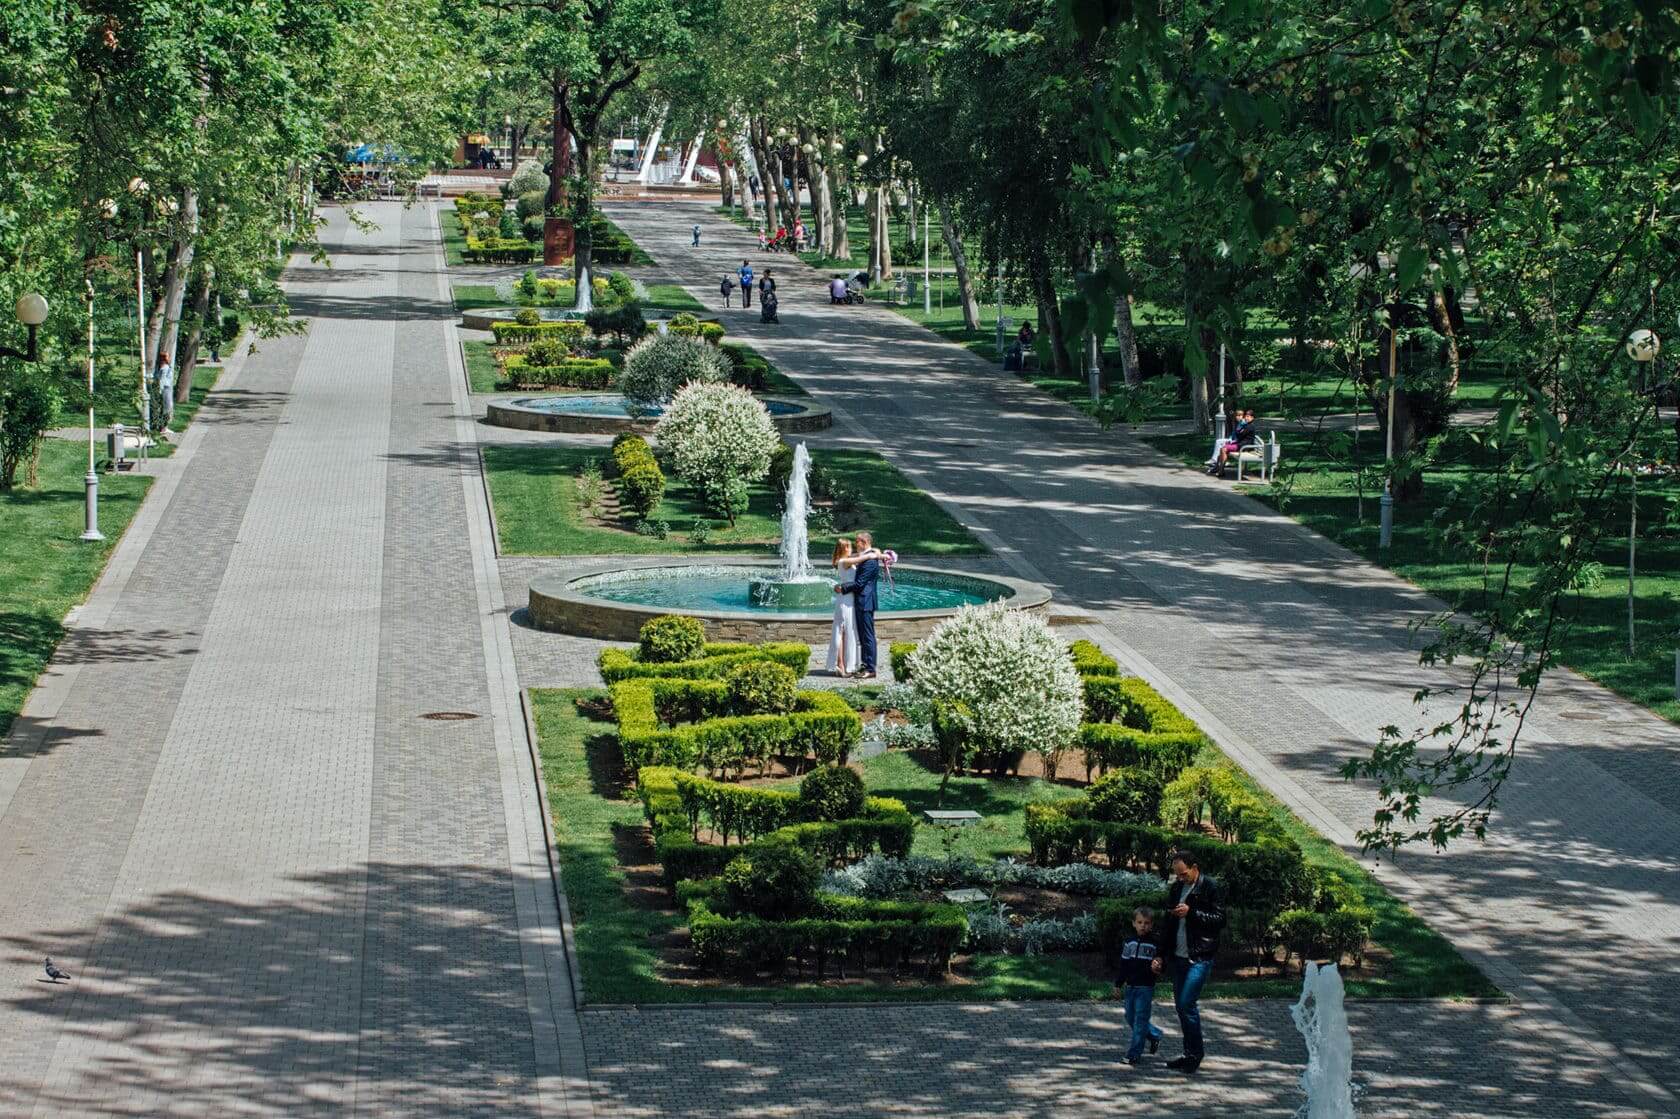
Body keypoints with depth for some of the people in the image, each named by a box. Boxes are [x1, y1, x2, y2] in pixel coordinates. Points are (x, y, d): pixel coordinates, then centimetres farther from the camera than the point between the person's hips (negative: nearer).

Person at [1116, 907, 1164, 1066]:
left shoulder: (1154, 943, -6)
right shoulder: (1129, 941, 7)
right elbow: (1123, 965, 12)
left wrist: (1155, 968, -25)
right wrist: (1119, 983, 11)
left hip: (1145, 988, -6)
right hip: (1130, 987, 6)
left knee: (1140, 1020, -6)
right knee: (1130, 1018, 12)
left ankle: (1134, 1054, -3)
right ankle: (1155, 1035, 33)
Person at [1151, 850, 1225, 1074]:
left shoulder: (1210, 888, -7)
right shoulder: (1176, 889, 13)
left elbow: (1220, 919, -10)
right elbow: (1167, 924, 19)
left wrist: (1191, 912, -20)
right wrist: (1160, 954, 16)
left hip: (1200, 957, -7)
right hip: (1179, 956, 7)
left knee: (1187, 1003, -13)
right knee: (1180, 1005, 8)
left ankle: (1195, 1054, -1)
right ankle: (1190, 1054, 17)